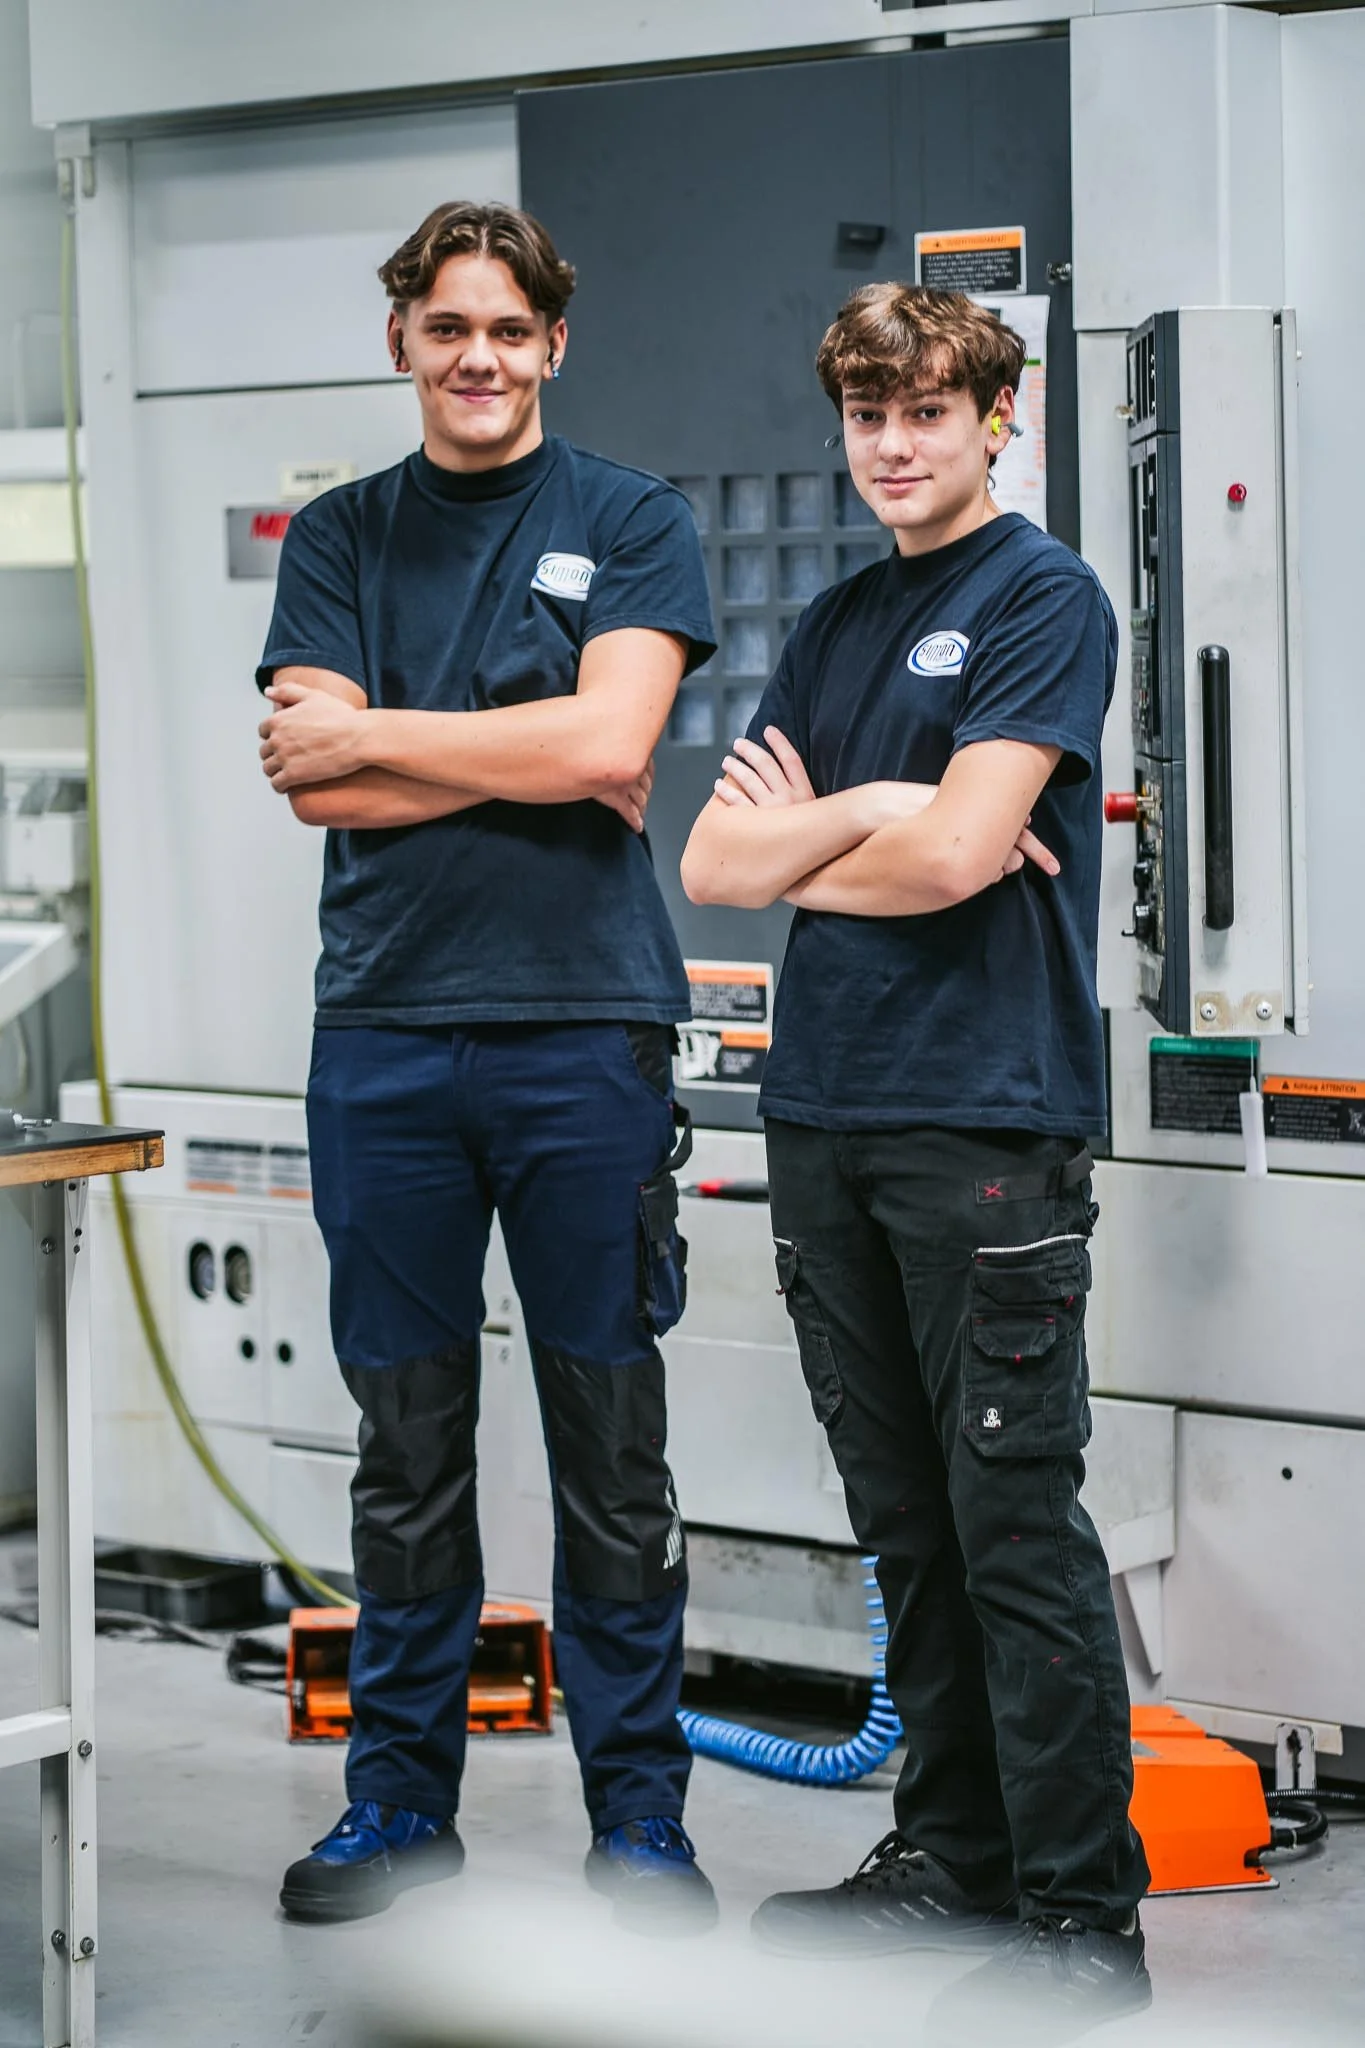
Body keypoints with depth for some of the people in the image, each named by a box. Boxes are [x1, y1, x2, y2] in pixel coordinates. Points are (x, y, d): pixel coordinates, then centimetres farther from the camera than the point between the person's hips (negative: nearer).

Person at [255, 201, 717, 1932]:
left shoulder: (629, 522, 4)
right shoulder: (337, 537, 11)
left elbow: (612, 742, -11)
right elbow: (320, 787, -2)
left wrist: (370, 734, -6)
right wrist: (535, 763, -8)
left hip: (584, 1026, -2)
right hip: (382, 1032, 2)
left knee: (611, 1446, 3)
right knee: (406, 1443, 8)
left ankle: (637, 1806, 12)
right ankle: (401, 1793, 18)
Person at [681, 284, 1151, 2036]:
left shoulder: (1042, 598, -5)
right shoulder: (835, 627, 17)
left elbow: (959, 855, -15)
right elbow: (716, 864, 9)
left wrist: (799, 845, 2)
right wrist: (867, 811, -8)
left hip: (987, 1122, -7)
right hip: (825, 1112, 7)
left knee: (1018, 1528, -5)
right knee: (906, 1522, 12)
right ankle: (952, 1855, 22)